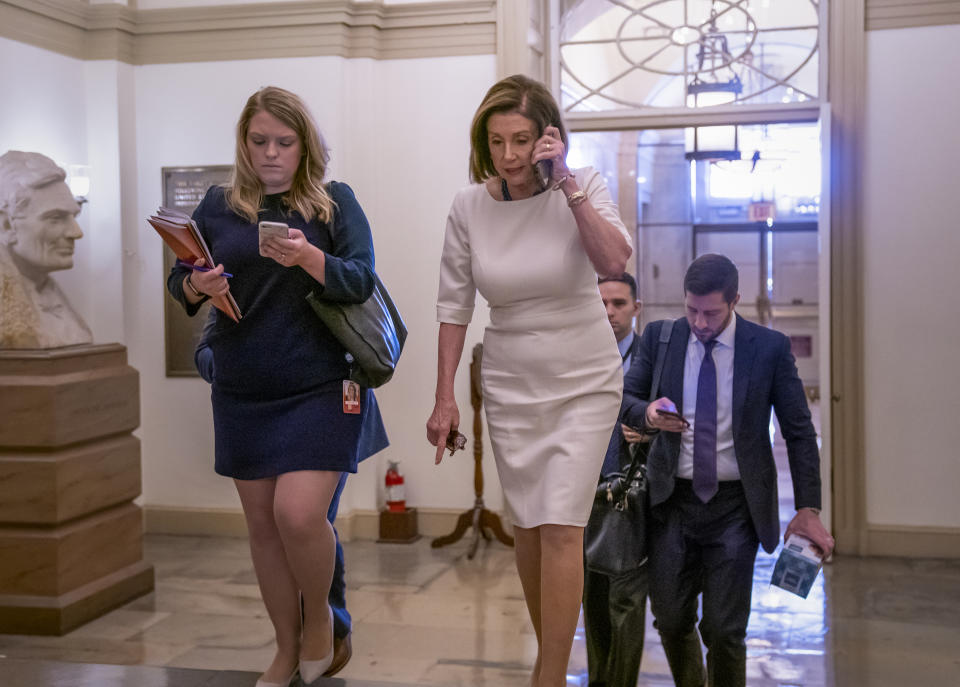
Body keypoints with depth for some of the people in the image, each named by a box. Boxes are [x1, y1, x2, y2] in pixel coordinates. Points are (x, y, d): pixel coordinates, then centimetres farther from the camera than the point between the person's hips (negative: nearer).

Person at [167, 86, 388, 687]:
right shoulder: (219, 205, 5)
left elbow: (360, 280, -10)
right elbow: (179, 284, 8)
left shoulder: (335, 201, -1)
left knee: (299, 513, -16)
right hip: (243, 391, 3)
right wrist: (198, 286, -16)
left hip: (320, 388, -3)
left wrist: (308, 257, -29)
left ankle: (320, 616, 15)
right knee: (263, 523, 9)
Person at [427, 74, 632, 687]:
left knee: (561, 527, -10)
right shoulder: (469, 206, -6)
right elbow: (455, 305, 0)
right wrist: (445, 397, -1)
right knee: (529, 527, 12)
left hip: (584, 382, -3)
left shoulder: (583, 187, -10)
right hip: (510, 384, 3)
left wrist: (567, 186, -26)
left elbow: (615, 262, -26)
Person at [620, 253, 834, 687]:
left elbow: (799, 432, 0)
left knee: (724, 629, -3)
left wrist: (808, 508, -5)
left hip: (735, 505, -2)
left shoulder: (770, 347, -4)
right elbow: (623, 398, 6)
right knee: (671, 621, 9)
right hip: (673, 500, 2)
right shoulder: (659, 337, 2)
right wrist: (647, 413, -19)